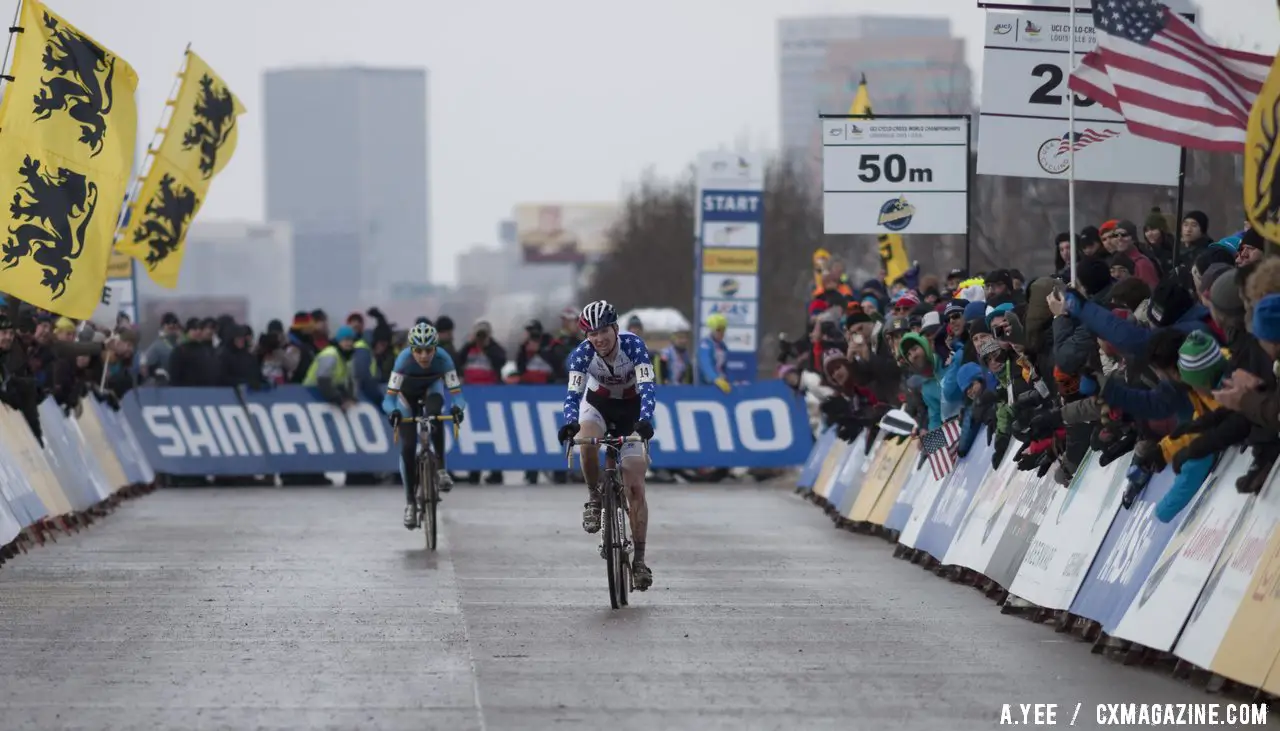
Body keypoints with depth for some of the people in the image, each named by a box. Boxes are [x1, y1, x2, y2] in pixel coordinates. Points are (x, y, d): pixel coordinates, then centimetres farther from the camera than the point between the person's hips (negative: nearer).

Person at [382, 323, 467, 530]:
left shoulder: (443, 359, -34)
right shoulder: (404, 359, -36)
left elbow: (456, 393, -35)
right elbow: (389, 397, -38)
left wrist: (457, 408, -57)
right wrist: (393, 412, -59)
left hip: (432, 388, 0)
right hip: (408, 394, 0)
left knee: (434, 413, -36)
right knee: (407, 447, -9)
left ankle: (441, 468, -22)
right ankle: (410, 503, 3)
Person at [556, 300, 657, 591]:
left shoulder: (633, 346, -27)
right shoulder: (581, 354, -24)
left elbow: (647, 386, -37)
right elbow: (573, 392, -32)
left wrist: (645, 419, -55)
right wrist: (570, 422, -53)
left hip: (630, 411, -1)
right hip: (597, 405, 1)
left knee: (635, 488, -10)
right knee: (587, 443, -36)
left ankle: (639, 559, -7)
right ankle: (594, 499, -11)